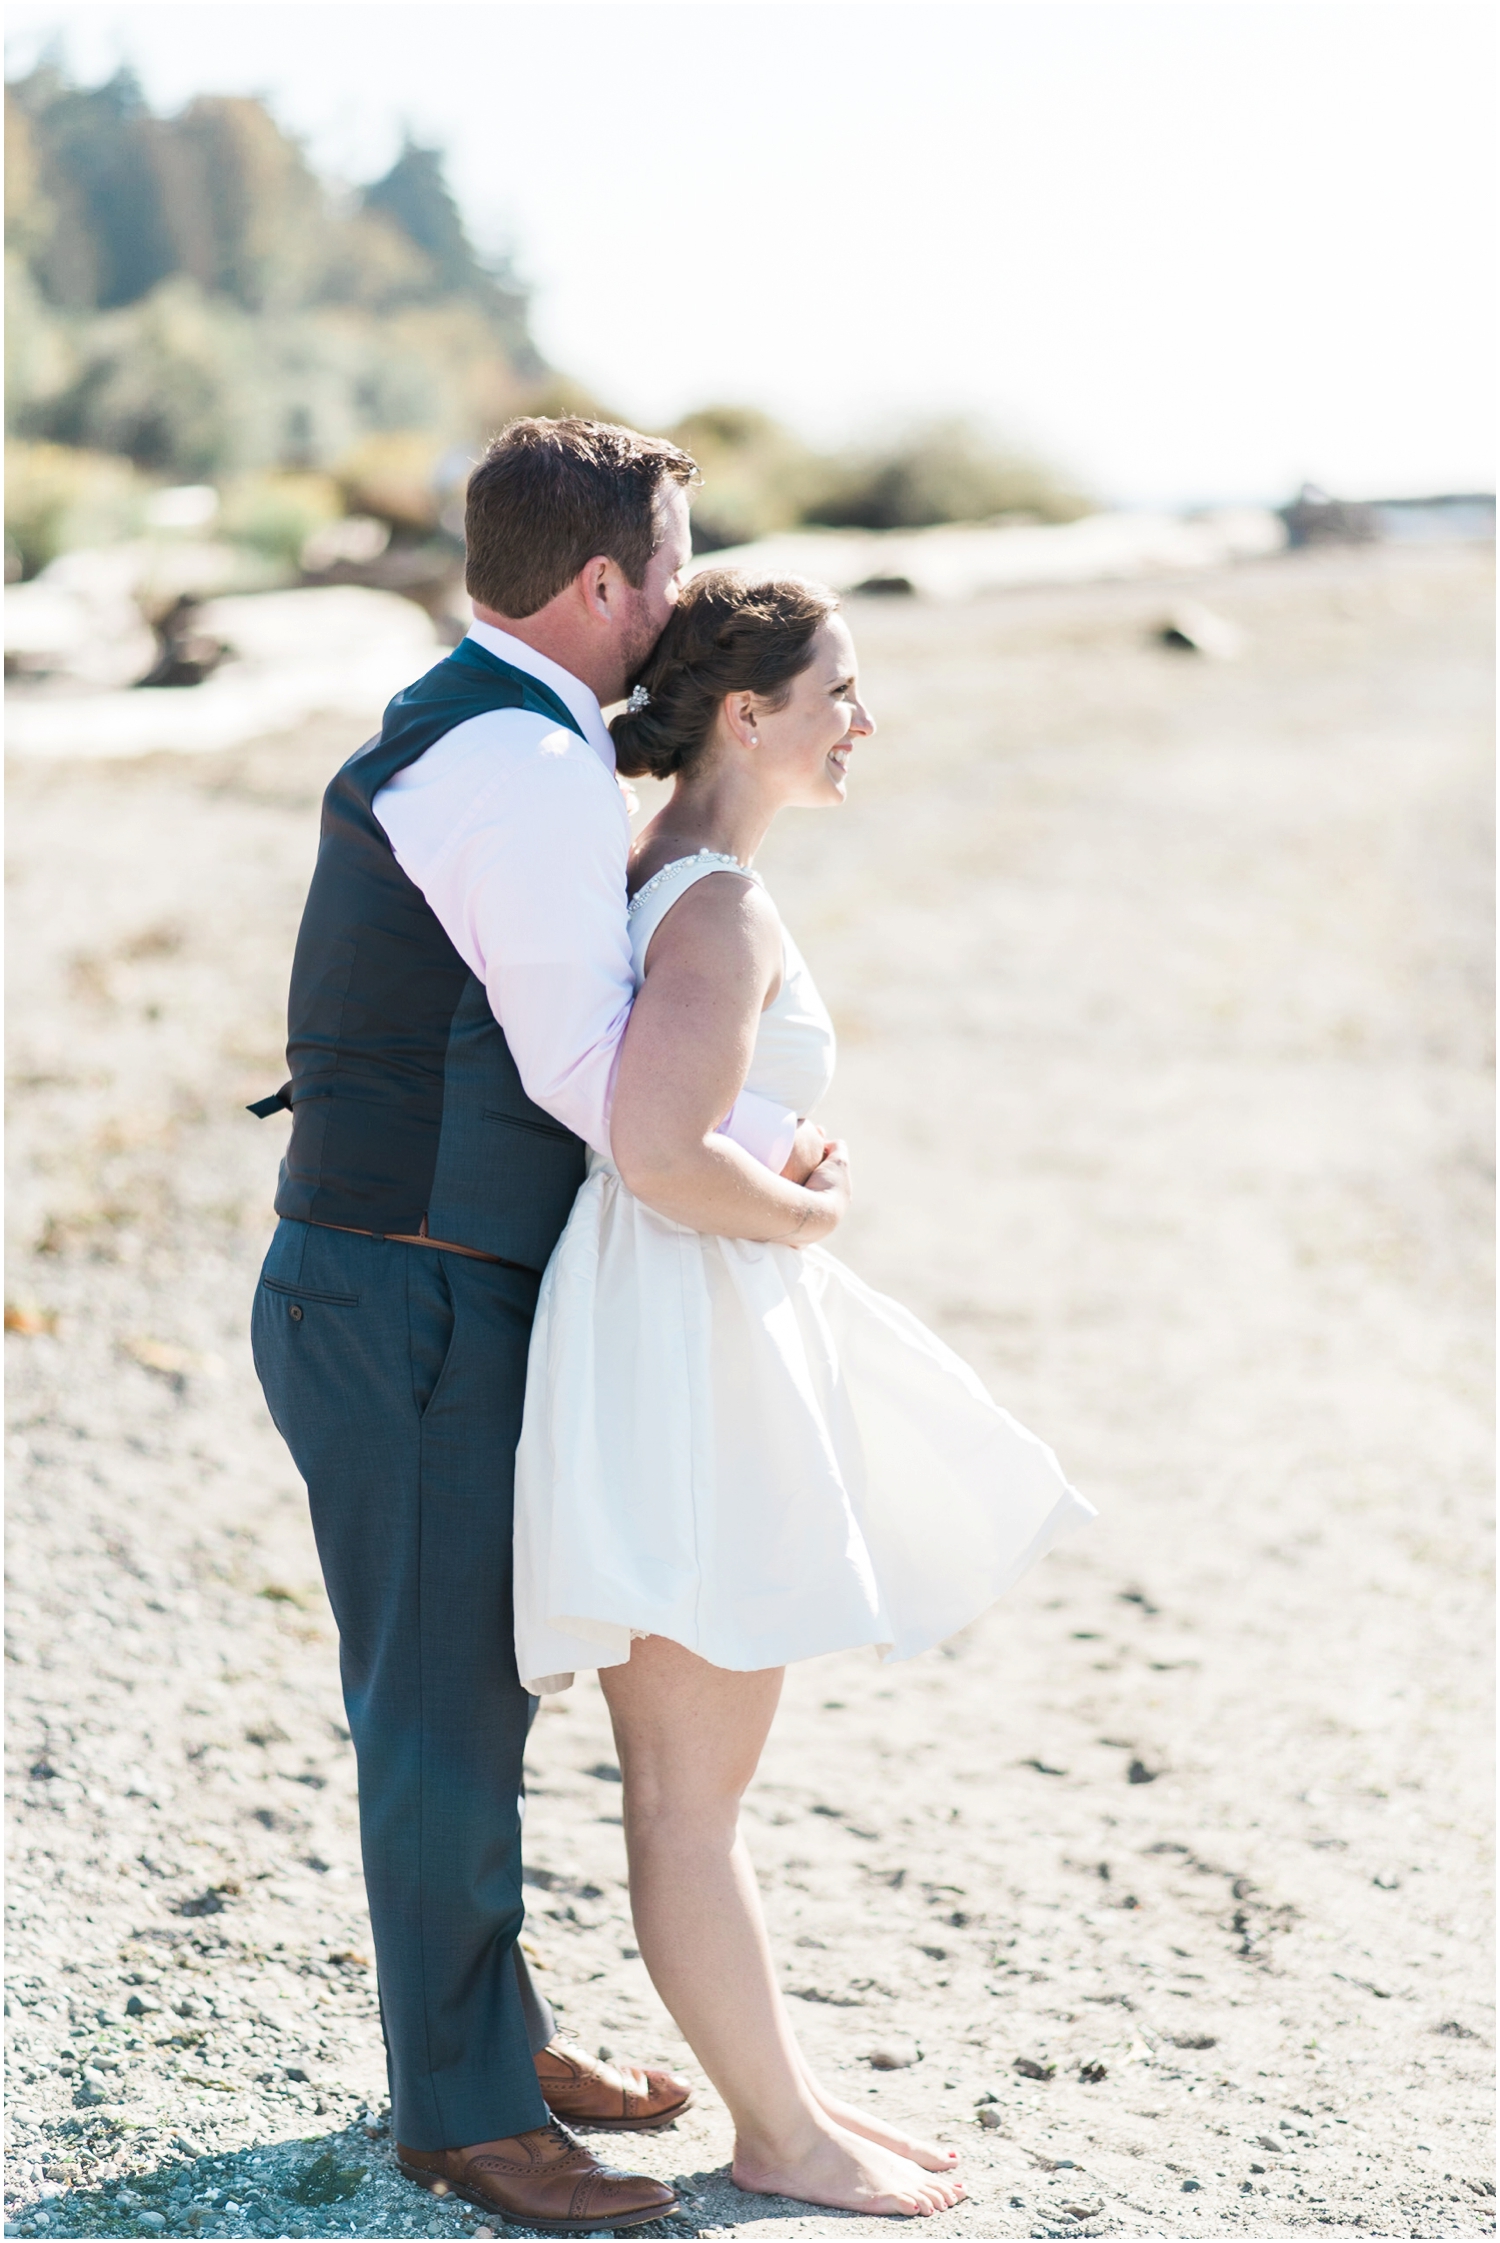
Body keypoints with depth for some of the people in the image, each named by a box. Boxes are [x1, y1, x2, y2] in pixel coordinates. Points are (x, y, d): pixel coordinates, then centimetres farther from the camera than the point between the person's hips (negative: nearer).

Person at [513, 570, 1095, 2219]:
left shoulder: (661, 873, 12)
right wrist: (808, 1213, -11)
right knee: (692, 1790, 2)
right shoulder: (724, 910, -17)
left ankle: (781, 2089, 28)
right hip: (686, 1348, -10)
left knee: (686, 1777, 16)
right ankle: (778, 2135, 12)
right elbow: (657, 1153, -28)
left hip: (698, 1341, 10)